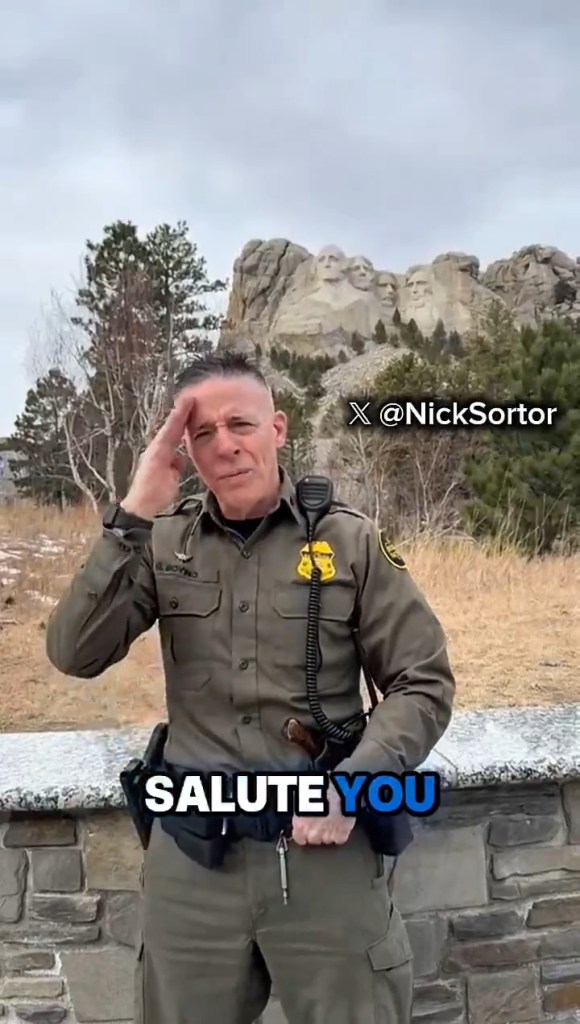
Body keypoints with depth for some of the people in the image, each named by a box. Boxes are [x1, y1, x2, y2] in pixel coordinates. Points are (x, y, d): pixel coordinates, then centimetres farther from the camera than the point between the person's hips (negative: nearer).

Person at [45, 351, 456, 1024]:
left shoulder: (351, 541, -4)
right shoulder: (162, 544, 1)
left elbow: (423, 683, -1)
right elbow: (74, 656, -9)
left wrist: (353, 784, -15)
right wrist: (132, 519, -16)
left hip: (324, 852, -1)